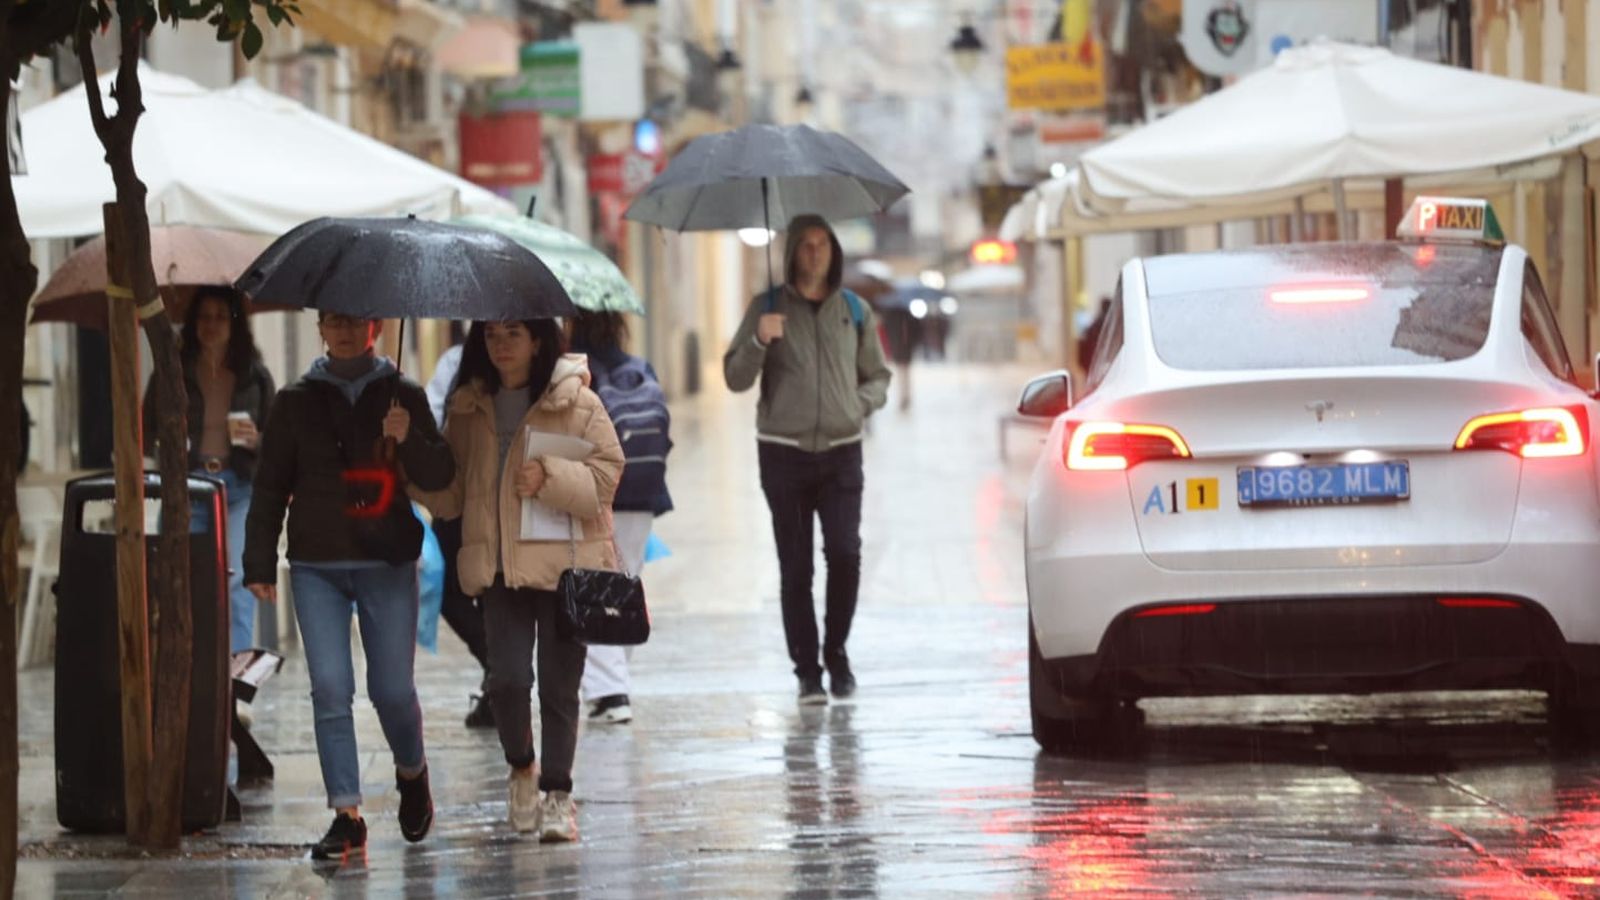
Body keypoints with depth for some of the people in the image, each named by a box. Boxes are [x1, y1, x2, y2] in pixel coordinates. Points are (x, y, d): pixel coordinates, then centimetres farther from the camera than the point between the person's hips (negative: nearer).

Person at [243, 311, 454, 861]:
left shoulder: (403, 397, 5)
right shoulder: (296, 403, 7)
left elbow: (439, 477, 1)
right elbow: (270, 487, 9)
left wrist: (409, 441, -19)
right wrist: (259, 563, 3)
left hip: (388, 565, -1)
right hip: (317, 567, 1)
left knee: (393, 690, 1)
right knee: (330, 691, -7)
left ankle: (412, 774, 31)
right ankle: (346, 815, -3)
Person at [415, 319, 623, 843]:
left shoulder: (577, 403, 0)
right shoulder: (468, 410, 11)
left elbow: (605, 476, -4)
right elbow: (451, 495, 10)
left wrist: (550, 477, -18)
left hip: (566, 563, -2)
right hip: (500, 563, 2)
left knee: (558, 684, 0)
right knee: (507, 679, -9)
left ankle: (557, 794, 12)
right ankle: (521, 769, 19)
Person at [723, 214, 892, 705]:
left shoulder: (854, 311, 10)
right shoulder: (767, 309, 4)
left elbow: (878, 376, 18)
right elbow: (735, 378, 0)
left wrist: (861, 403, -3)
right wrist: (759, 341, -18)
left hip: (841, 451, 1)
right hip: (783, 451, -1)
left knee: (845, 554, -14)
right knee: (795, 567, 0)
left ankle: (837, 652, 6)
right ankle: (807, 671, 5)